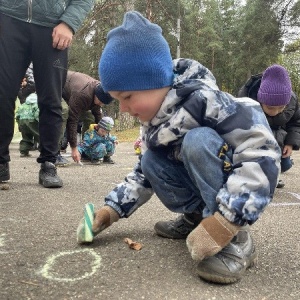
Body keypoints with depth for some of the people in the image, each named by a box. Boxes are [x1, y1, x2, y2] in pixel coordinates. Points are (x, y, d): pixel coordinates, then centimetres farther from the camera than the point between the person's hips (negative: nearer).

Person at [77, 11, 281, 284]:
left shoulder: (204, 99, -28)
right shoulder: (154, 122, -2)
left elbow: (262, 153, -33)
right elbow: (145, 174, 10)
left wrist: (224, 220, -39)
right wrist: (111, 209, -1)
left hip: (245, 187, -7)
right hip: (202, 184, 7)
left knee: (197, 140, -32)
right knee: (151, 161, -11)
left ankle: (236, 239, -25)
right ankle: (197, 216, 3)